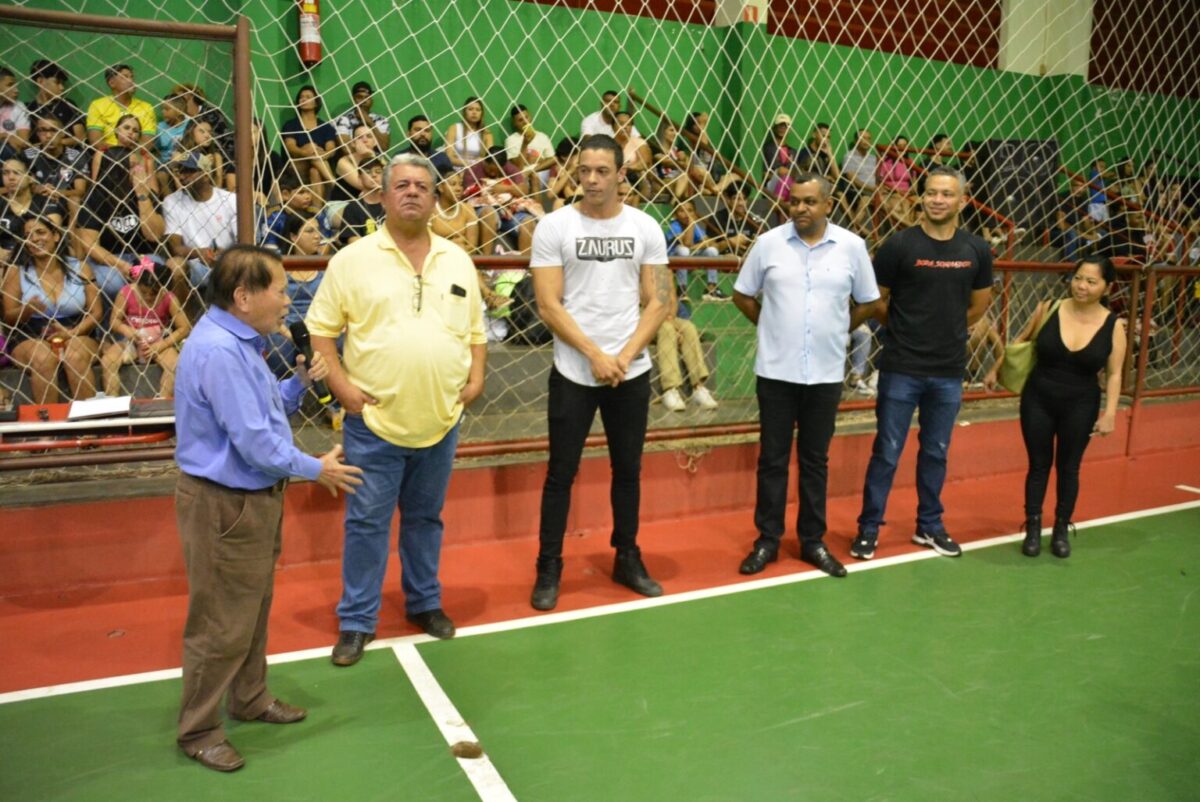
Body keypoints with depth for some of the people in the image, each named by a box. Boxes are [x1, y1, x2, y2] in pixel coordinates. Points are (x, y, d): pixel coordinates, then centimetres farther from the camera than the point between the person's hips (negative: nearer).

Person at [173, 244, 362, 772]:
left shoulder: (240, 342, 7)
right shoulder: (217, 351, -25)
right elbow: (253, 439, -25)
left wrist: (300, 382, -1)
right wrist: (316, 469, -14)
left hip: (254, 496, 10)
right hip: (224, 505, -10)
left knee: (255, 609, 23)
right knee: (221, 624, 4)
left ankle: (250, 698, 41)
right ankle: (197, 730, 22)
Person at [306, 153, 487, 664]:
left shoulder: (458, 260, 7)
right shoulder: (352, 259, -4)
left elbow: (476, 329, 14)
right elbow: (321, 327, -1)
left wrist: (476, 376, 1)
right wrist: (339, 381, -11)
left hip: (440, 420, 3)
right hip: (374, 419, -3)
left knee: (425, 517, 17)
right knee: (367, 522, 5)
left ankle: (425, 602, 34)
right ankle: (357, 621, 20)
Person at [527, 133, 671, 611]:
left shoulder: (645, 228, 3)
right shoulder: (553, 227, -4)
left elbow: (658, 303, 2)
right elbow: (548, 306, -8)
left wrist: (625, 356, -10)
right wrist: (595, 355, -14)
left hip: (632, 372, 2)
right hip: (573, 372, -2)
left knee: (628, 469, 12)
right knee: (561, 473, 4)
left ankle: (627, 559, 28)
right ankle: (549, 568, 18)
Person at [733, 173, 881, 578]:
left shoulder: (852, 246, 0)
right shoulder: (769, 243, -2)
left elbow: (868, 302, 10)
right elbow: (742, 295, 8)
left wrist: (838, 330, 6)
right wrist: (770, 326, 5)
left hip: (826, 373, 1)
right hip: (776, 370, 0)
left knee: (815, 460, 11)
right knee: (772, 459, 7)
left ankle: (813, 541, 24)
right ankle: (767, 540, 19)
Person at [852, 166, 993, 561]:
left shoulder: (976, 250, 2)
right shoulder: (899, 244, -9)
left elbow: (979, 304, 16)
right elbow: (875, 301, -2)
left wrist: (947, 331, 14)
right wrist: (905, 330, 7)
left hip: (950, 371, 4)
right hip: (901, 368, -3)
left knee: (936, 452, 15)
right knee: (887, 452, 3)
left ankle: (929, 525, 31)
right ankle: (868, 528, 15)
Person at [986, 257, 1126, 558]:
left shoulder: (1113, 326, -8)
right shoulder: (1048, 309, -8)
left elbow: (1113, 374, -4)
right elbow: (1021, 342, 7)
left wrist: (1109, 413, -10)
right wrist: (997, 369, 11)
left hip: (1080, 406, 0)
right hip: (1038, 400, 0)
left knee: (1068, 468, 12)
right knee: (1038, 465, 9)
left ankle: (1061, 530, 27)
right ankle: (1032, 528, 21)